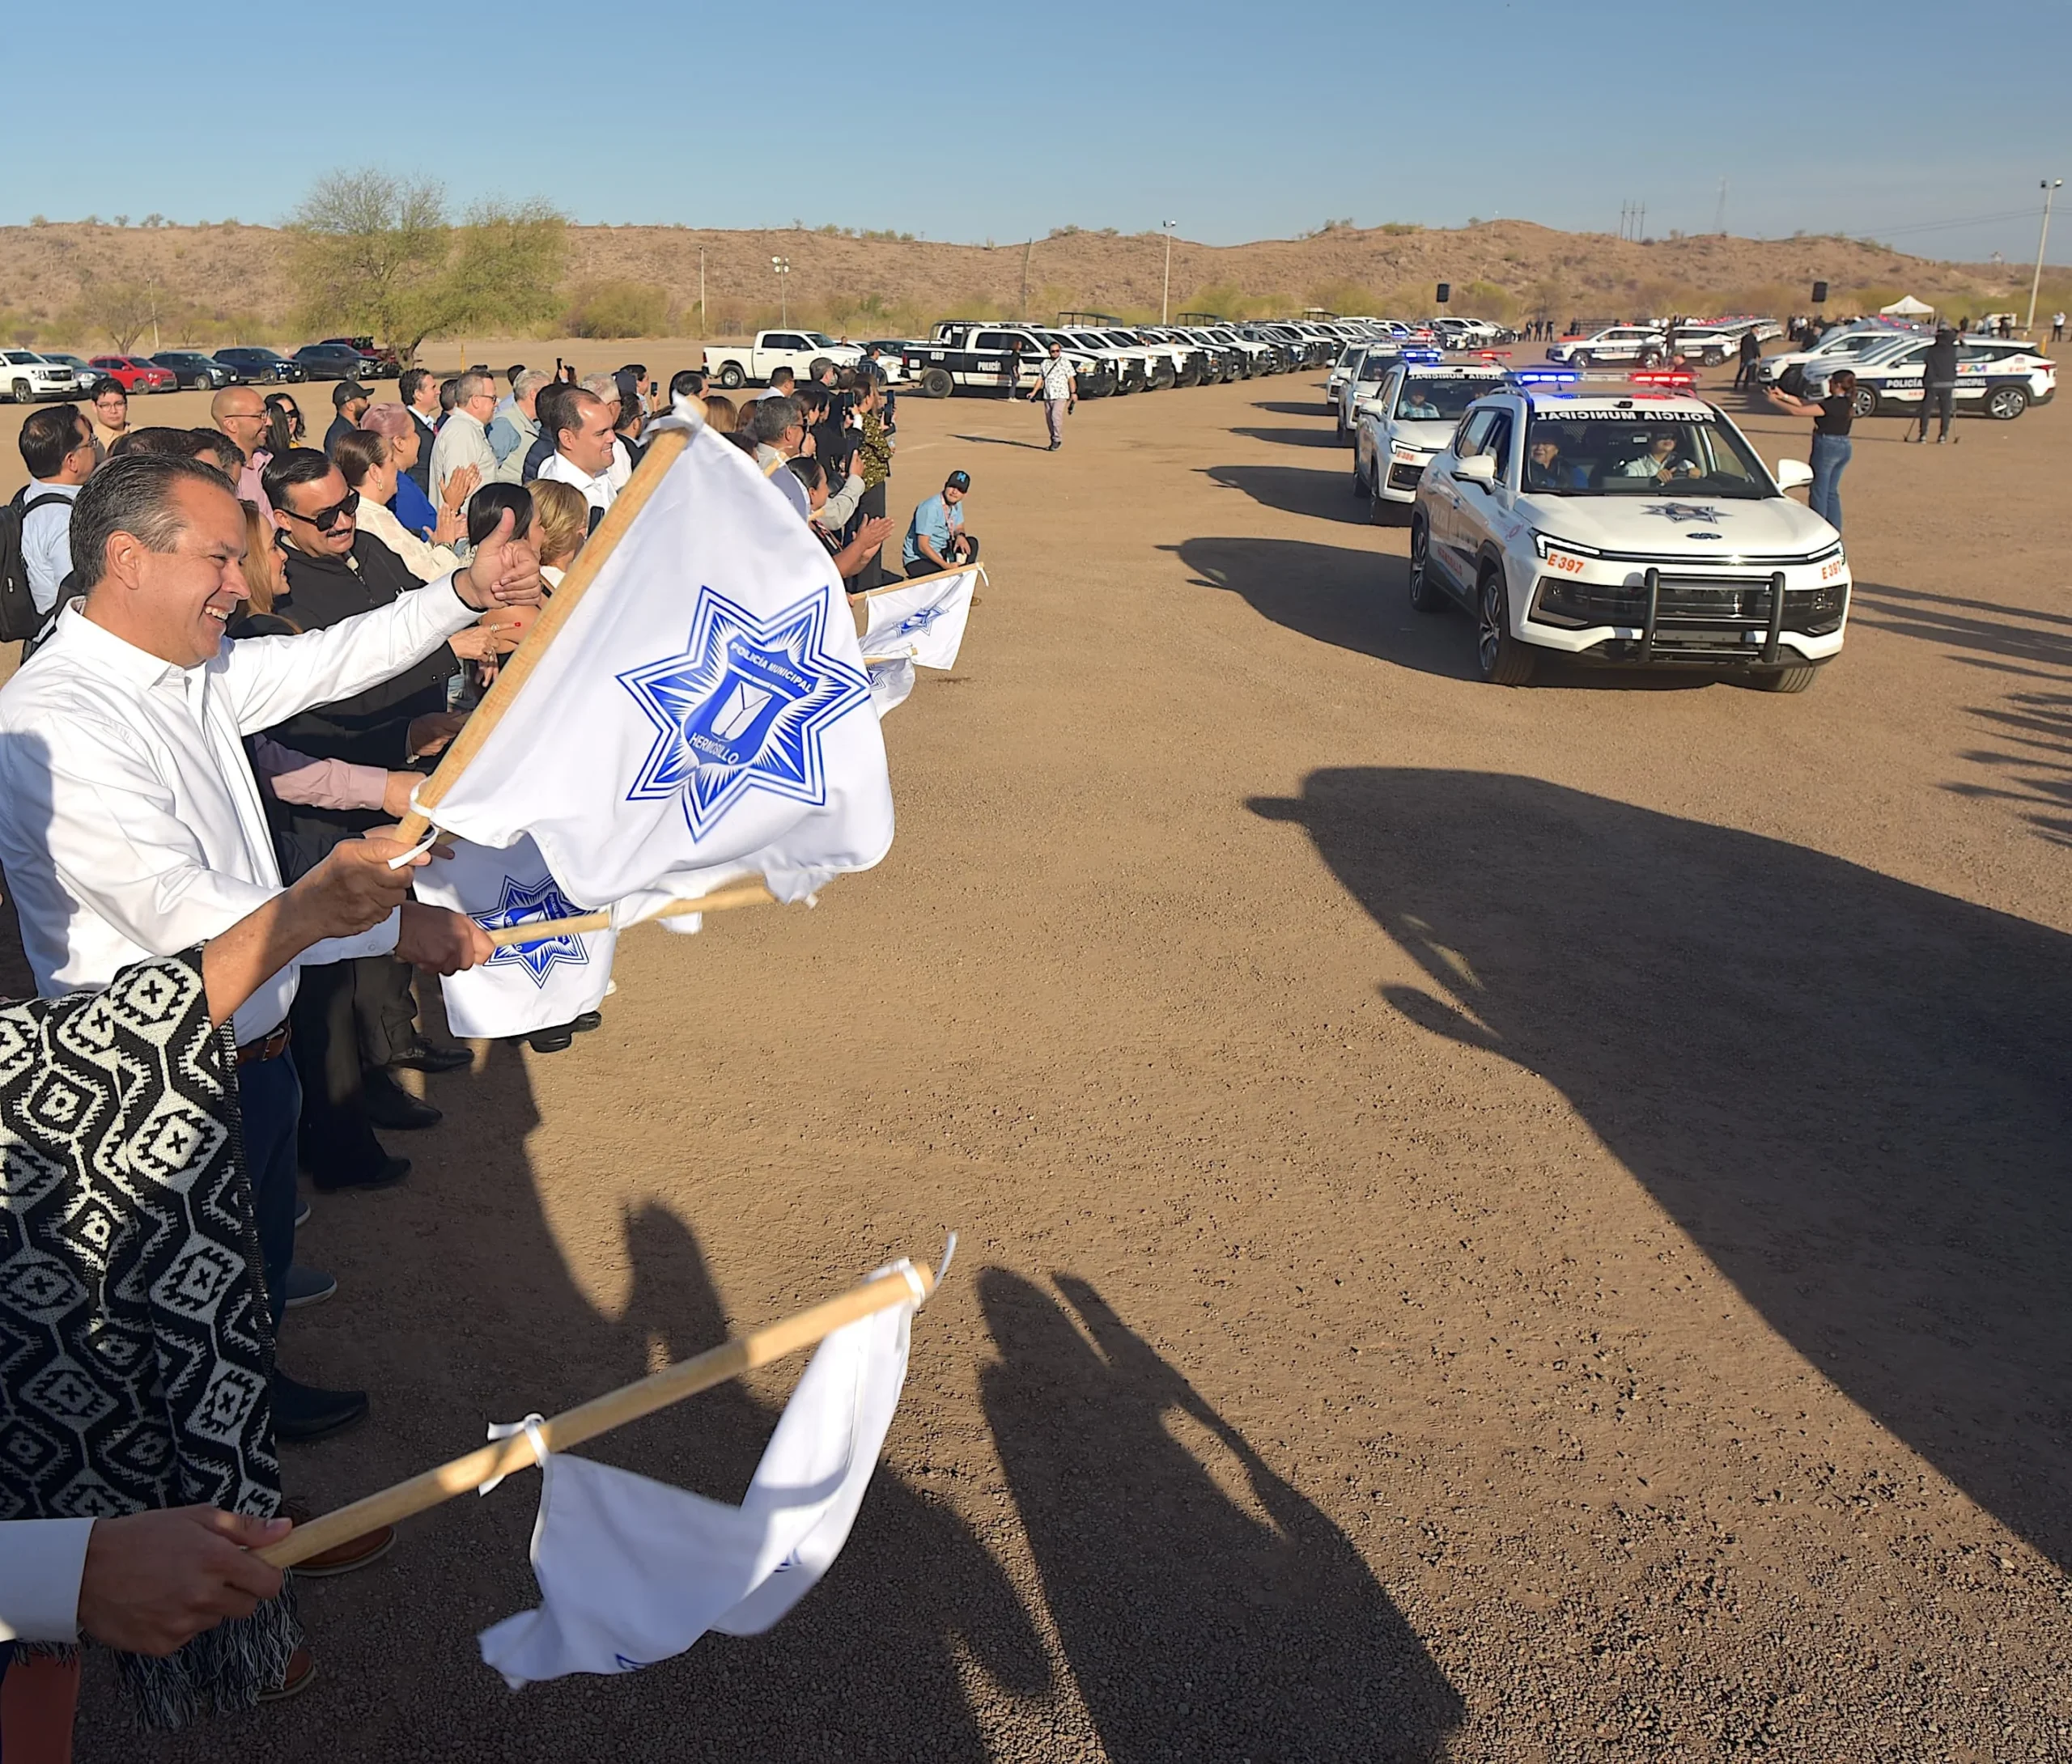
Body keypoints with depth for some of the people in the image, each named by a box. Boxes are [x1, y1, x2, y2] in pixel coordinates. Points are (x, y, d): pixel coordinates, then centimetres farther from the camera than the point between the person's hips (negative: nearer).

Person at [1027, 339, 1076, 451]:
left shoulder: (1065, 363, 1)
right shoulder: (1045, 364, 14)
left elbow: (1071, 379, -2)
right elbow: (1040, 379, 14)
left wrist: (1073, 393, -9)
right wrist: (1034, 392, 4)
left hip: (1061, 396, -5)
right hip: (1047, 396, 5)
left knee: (1056, 416, -20)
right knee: (1049, 419, 5)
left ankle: (1057, 440, -15)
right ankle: (1054, 441, 15)